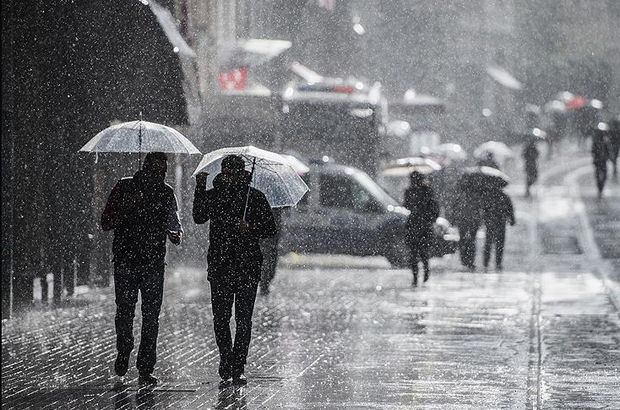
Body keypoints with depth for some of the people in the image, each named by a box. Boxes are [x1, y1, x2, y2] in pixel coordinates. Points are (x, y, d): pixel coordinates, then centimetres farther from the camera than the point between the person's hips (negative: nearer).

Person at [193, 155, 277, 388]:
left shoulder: (255, 198, 5)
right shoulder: (213, 195, 9)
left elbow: (270, 229, 5)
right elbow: (199, 218, -5)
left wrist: (251, 229, -14)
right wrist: (200, 189, -13)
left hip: (247, 266, -1)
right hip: (219, 266, 1)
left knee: (243, 319, -2)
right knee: (220, 318, -1)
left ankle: (237, 369, 3)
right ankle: (227, 369, 7)